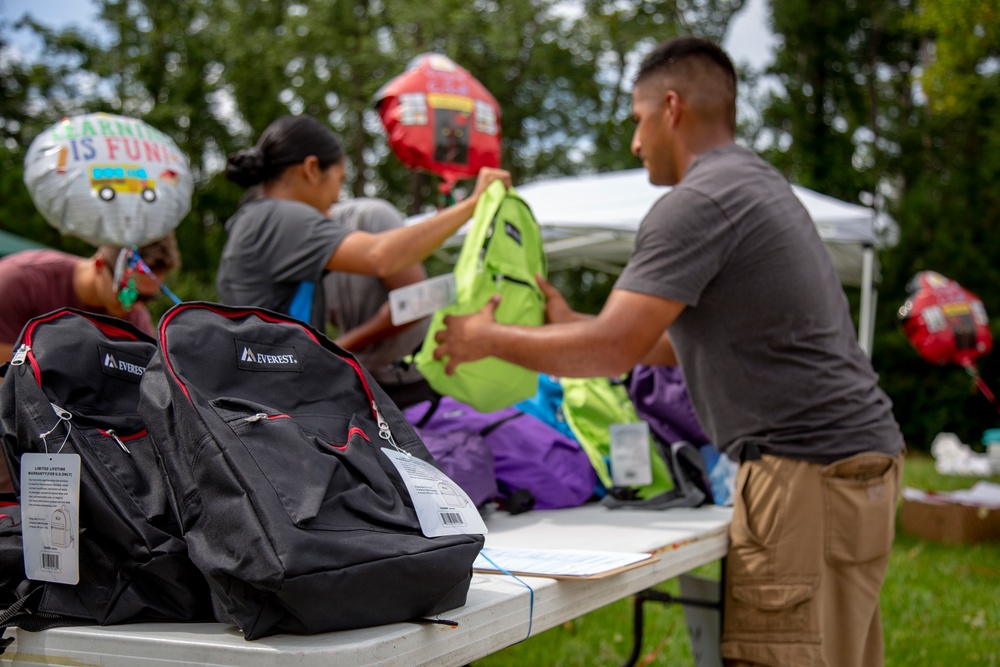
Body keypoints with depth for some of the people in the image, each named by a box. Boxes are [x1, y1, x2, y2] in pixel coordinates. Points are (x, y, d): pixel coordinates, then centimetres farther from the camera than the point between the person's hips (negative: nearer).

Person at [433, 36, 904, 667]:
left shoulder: (699, 202, -12)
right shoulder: (757, 183, 20)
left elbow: (613, 350, -15)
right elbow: (690, 340, 25)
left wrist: (489, 339, -1)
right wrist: (573, 325, 28)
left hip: (809, 470, -10)